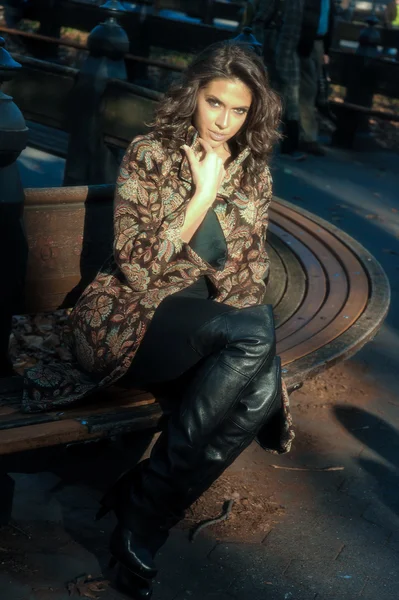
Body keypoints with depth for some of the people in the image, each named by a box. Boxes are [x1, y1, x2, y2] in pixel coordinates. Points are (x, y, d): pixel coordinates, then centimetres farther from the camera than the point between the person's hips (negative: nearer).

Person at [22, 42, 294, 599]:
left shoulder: (254, 171, 10)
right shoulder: (149, 155, -4)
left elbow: (253, 265, 16)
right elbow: (137, 266, -13)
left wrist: (235, 313, -4)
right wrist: (203, 195, -13)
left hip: (214, 320, 5)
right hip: (131, 318, -4)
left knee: (262, 390, -30)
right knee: (254, 335, -33)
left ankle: (146, 512, -14)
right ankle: (141, 511, -20)